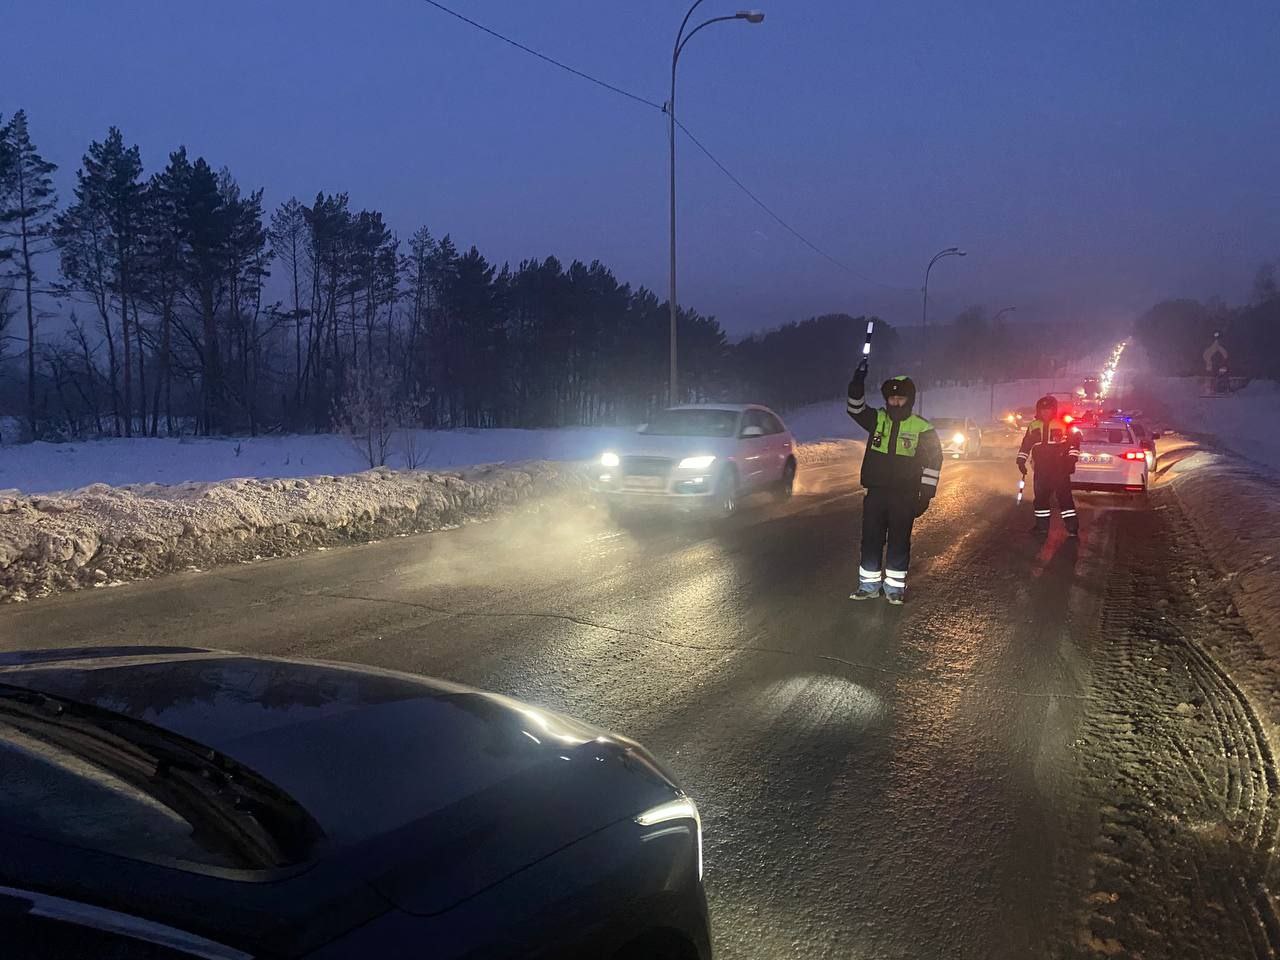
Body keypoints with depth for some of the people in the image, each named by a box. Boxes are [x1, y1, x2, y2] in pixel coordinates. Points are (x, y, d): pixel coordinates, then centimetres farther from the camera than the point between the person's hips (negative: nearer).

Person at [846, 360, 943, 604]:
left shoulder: (923, 428, -3)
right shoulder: (877, 419, 7)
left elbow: (933, 462, -2)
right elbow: (856, 408, 0)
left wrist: (926, 494, -6)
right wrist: (857, 383, -16)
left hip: (904, 496, -3)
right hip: (876, 492, 3)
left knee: (899, 542, 3)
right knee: (871, 539, 6)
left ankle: (895, 586, 14)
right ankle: (869, 584, 17)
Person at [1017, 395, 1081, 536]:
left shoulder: (1063, 424, -1)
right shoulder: (1033, 426, 11)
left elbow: (1074, 441, 0)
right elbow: (1026, 444, 18)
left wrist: (1072, 459, -6)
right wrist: (1021, 460, 10)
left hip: (1060, 468, -4)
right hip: (1041, 468, 4)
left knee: (1064, 495, -9)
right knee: (1040, 496, 7)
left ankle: (1072, 526, -7)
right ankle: (1042, 525, 16)